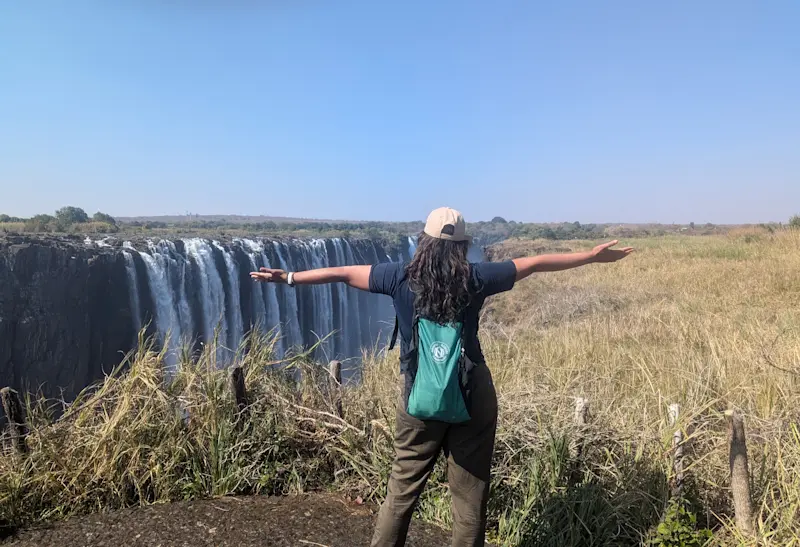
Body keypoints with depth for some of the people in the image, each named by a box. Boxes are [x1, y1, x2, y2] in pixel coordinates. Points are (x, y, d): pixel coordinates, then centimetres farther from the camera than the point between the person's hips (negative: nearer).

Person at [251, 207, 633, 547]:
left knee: (402, 490, 16)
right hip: (472, 396, 0)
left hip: (419, 398, 1)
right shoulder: (474, 279, -5)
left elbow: (342, 273, 5)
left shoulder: (402, 277, -3)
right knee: (470, 496, 14)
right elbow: (535, 263, 4)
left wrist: (288, 278, 17)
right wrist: (593, 256, 15)